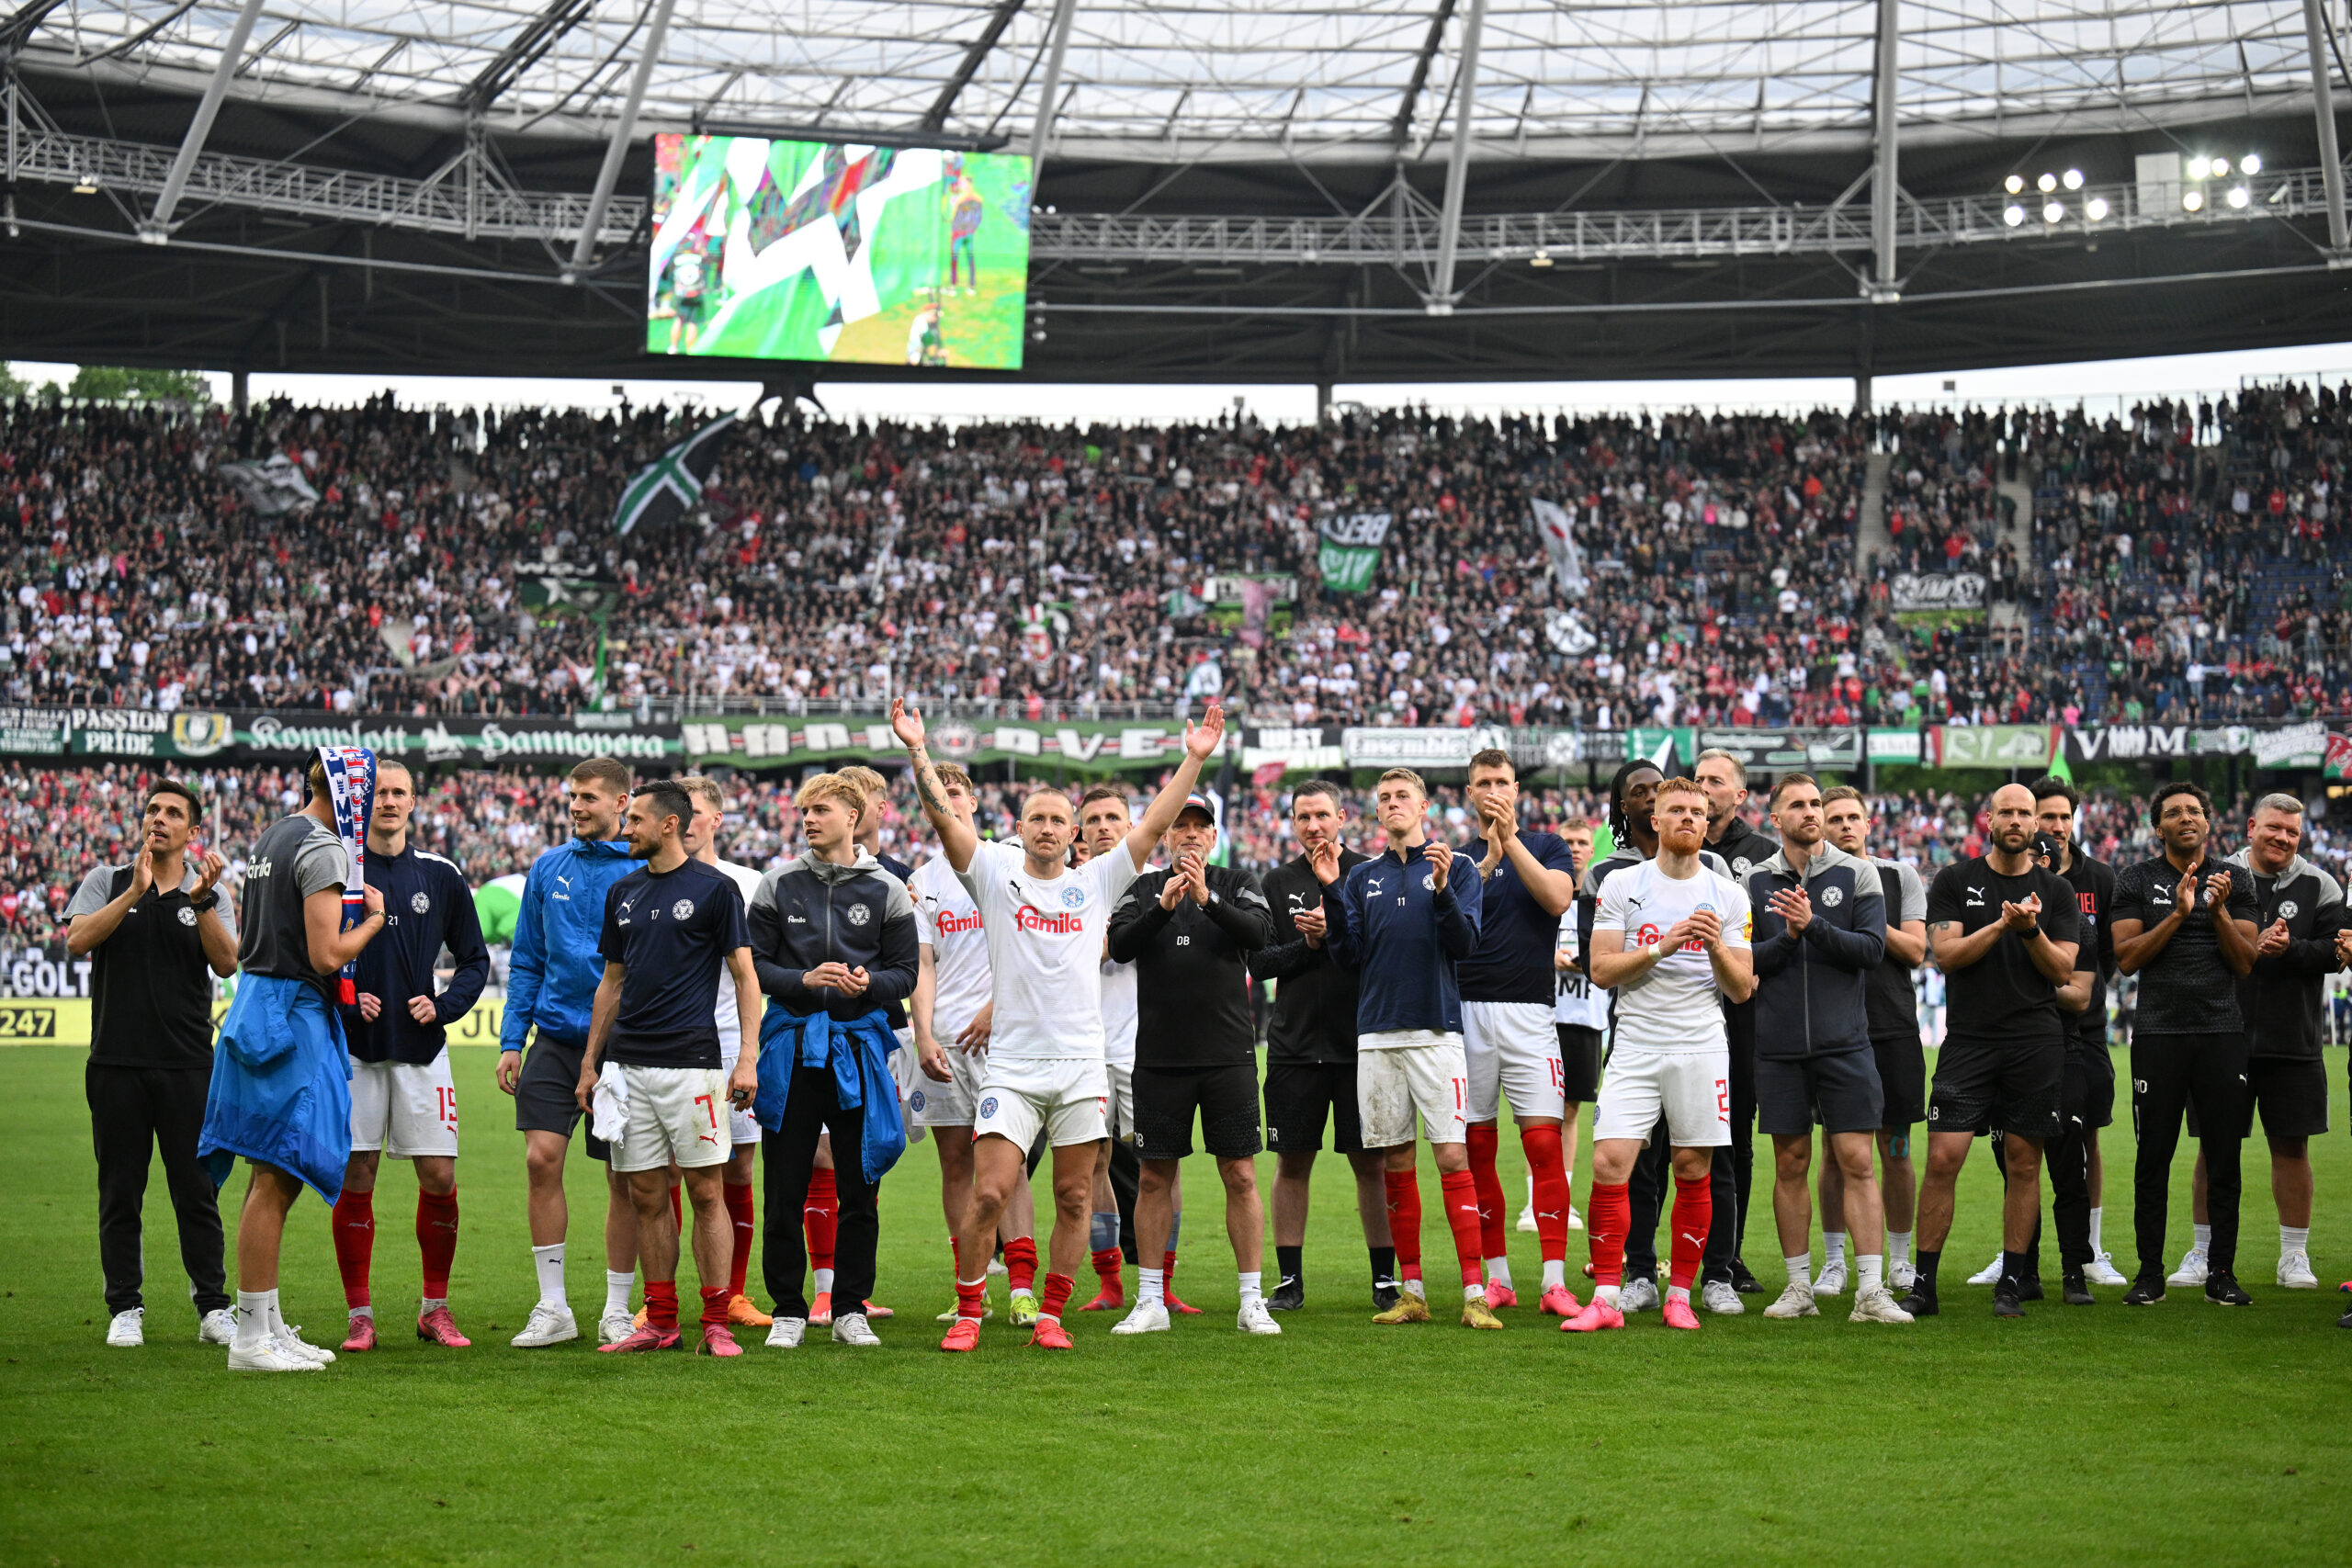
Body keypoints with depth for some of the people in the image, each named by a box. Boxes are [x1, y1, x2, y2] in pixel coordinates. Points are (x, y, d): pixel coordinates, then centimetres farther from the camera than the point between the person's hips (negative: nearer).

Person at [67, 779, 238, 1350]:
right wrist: (135, 891, -17)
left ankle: (213, 1308, 5)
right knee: (120, 1191, 4)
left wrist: (201, 900, -18)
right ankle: (125, 1308, 11)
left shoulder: (210, 895, 9)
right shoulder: (107, 882, 8)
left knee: (197, 1190, 0)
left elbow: (226, 963, -6)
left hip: (188, 1066, 0)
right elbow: (78, 940, -9)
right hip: (117, 1065, 0)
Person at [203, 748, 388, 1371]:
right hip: (292, 1014, -10)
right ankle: (252, 1337, -6)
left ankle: (269, 1326, 18)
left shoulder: (271, 838, 17)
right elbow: (327, 955, -19)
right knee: (276, 1178, -8)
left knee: (274, 1178, 14)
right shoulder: (323, 849, -13)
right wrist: (375, 918, -2)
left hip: (256, 998, 10)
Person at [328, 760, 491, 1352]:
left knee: (439, 1178, -2)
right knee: (354, 1178, -1)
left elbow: (475, 959, 12)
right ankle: (360, 1314, 8)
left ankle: (435, 1308, 13)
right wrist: (343, 999, -10)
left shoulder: (440, 876, 7)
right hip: (352, 1047, -1)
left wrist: (442, 1007, -4)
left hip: (422, 1048, 1)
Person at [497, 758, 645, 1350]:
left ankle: (617, 1311, 15)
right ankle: (553, 1307, 3)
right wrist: (511, 1040, 6)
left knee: (624, 1178, 3)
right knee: (542, 1159, -7)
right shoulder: (548, 868, 8)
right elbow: (526, 962, 13)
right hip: (554, 1039, 3)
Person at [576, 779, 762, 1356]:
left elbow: (745, 977, -3)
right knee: (647, 1197, 6)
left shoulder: (714, 888, -2)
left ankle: (716, 1323, -1)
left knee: (705, 1191, -4)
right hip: (628, 1065, 5)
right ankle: (660, 1321, 12)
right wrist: (589, 1063, 17)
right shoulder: (623, 893, 15)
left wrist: (748, 1059, -11)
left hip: (691, 1061, -5)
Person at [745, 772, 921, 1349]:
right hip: (791, 1046, 0)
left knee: (859, 1188, 3)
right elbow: (754, 964, 4)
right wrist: (804, 980, -12)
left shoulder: (885, 890, 5)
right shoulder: (778, 885, 6)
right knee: (785, 1189, 1)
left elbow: (907, 972, 5)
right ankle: (788, 1310, 11)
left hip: (858, 1046, 0)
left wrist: (869, 983, -15)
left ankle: (852, 1310, 13)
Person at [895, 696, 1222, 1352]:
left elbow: (1154, 825, 6)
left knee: (1074, 1199, 4)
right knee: (989, 1193, -9)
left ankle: (1050, 1316, 15)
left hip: (1081, 1065, 2)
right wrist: (917, 750, -15)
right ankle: (967, 1313, 3)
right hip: (1011, 1066, -2)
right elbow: (943, 816, -4)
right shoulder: (994, 873, 5)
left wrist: (1194, 759, -1)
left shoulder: (1096, 882, 10)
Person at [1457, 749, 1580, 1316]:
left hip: (1528, 1009, -2)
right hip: (1468, 1012, 2)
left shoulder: (1547, 846, 10)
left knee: (1544, 1144, -9)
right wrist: (1488, 859, -16)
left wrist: (1512, 840, -12)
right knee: (1477, 1150, 3)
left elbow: (1557, 898, -10)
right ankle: (1496, 1277, 11)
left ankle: (1554, 1281, -9)